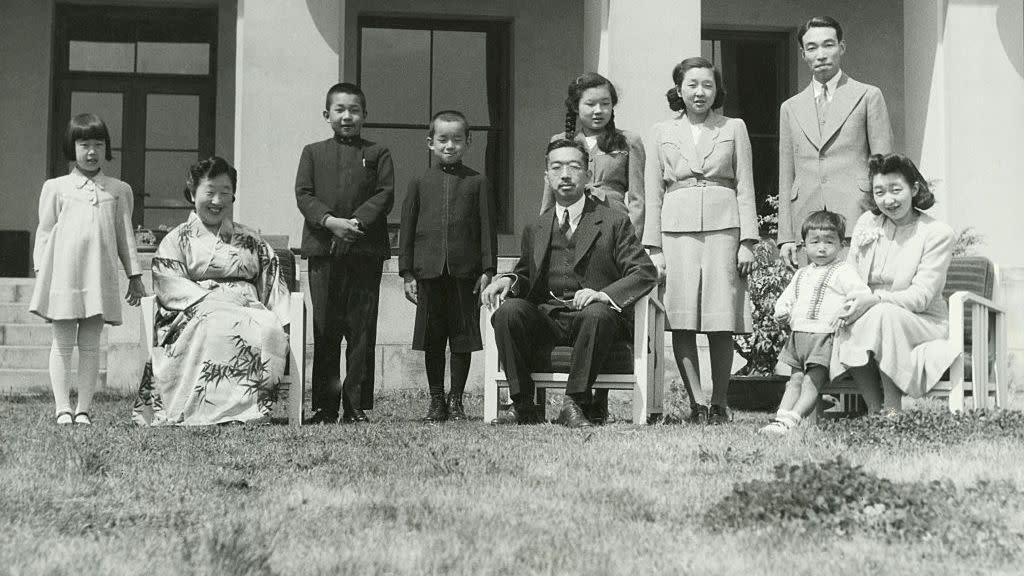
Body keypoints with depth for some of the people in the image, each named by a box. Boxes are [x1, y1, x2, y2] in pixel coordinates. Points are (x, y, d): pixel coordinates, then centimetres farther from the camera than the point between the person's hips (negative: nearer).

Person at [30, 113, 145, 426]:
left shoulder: (119, 190, 11)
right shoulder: (56, 188, 7)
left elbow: (125, 235, 14)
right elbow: (44, 232, 8)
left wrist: (135, 276, 12)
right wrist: (40, 273, 1)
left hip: (100, 276, 1)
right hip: (63, 273, -1)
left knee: (90, 346, 3)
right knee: (62, 344, 1)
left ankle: (84, 408, 7)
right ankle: (62, 408, 4)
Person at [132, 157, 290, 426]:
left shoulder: (250, 240, 26)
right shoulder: (177, 239, 15)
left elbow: (272, 282, 19)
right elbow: (169, 286, 0)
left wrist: (283, 320, 0)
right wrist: (211, 300, -16)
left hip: (249, 310, 3)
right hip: (193, 314, -3)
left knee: (269, 330, -33)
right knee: (220, 327, -40)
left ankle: (248, 407, -33)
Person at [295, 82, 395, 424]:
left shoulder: (378, 154, 11)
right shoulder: (313, 153, 13)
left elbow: (385, 194, 0)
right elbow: (304, 195, 3)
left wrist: (358, 220, -15)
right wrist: (330, 221, -14)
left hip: (366, 251, -1)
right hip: (323, 251, 1)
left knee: (362, 329, 0)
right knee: (325, 330, 2)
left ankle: (357, 405, 5)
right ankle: (325, 406, 8)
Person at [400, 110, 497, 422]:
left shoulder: (477, 182, 4)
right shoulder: (420, 183, 7)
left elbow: (487, 228, 4)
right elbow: (408, 228, 8)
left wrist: (488, 270, -3)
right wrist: (407, 273, 2)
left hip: (465, 271, -1)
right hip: (429, 269, 1)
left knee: (462, 337, 4)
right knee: (432, 338, 6)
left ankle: (456, 400, 13)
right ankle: (436, 400, 17)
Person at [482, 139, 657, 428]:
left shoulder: (614, 222, 7)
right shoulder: (535, 229, 19)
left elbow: (645, 273, -2)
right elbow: (526, 276, 27)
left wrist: (604, 294, -20)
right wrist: (509, 280, 0)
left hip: (592, 314, -3)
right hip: (545, 319, 3)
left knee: (598, 314, -38)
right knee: (508, 310, -27)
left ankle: (574, 404, -28)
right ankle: (523, 404, -18)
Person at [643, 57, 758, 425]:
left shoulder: (734, 129, 12)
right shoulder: (662, 133, 13)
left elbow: (745, 187, 8)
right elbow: (653, 194, 11)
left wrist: (747, 241, 0)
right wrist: (654, 248, 3)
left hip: (723, 227, -1)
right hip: (677, 228, 1)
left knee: (721, 322, -3)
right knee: (682, 320, -6)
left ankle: (719, 404, 4)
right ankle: (696, 403, -3)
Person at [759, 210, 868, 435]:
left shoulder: (842, 272, -2)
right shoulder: (801, 275, 20)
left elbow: (862, 294, -12)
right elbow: (786, 297, 28)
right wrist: (781, 311, 7)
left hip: (825, 335, -7)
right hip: (798, 334, 7)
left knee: (813, 380, -13)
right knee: (796, 379, 3)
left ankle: (793, 419, -21)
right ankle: (780, 417, -4)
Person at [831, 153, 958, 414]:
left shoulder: (937, 233, -5)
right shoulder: (866, 222, 9)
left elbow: (920, 297, -13)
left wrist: (874, 299, -29)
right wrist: (848, 304, -17)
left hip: (923, 323, -3)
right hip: (869, 318, 3)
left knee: (883, 314, -36)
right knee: (848, 328, -31)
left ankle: (892, 410, -28)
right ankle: (874, 411, -20)